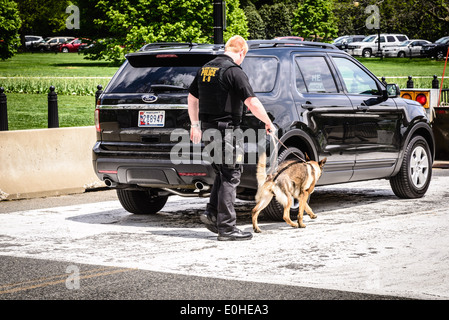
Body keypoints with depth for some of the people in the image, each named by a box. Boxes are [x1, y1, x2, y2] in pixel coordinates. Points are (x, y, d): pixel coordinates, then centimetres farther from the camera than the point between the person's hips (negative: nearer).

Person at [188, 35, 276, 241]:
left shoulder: (205, 68, 12)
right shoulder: (234, 71, -14)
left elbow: (192, 98, 21)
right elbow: (252, 103, -19)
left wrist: (195, 125, 28)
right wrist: (268, 123, -6)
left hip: (208, 129, 8)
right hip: (226, 129, -8)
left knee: (223, 173, 20)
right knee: (230, 176, -3)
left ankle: (211, 213, 10)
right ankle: (226, 228, -3)